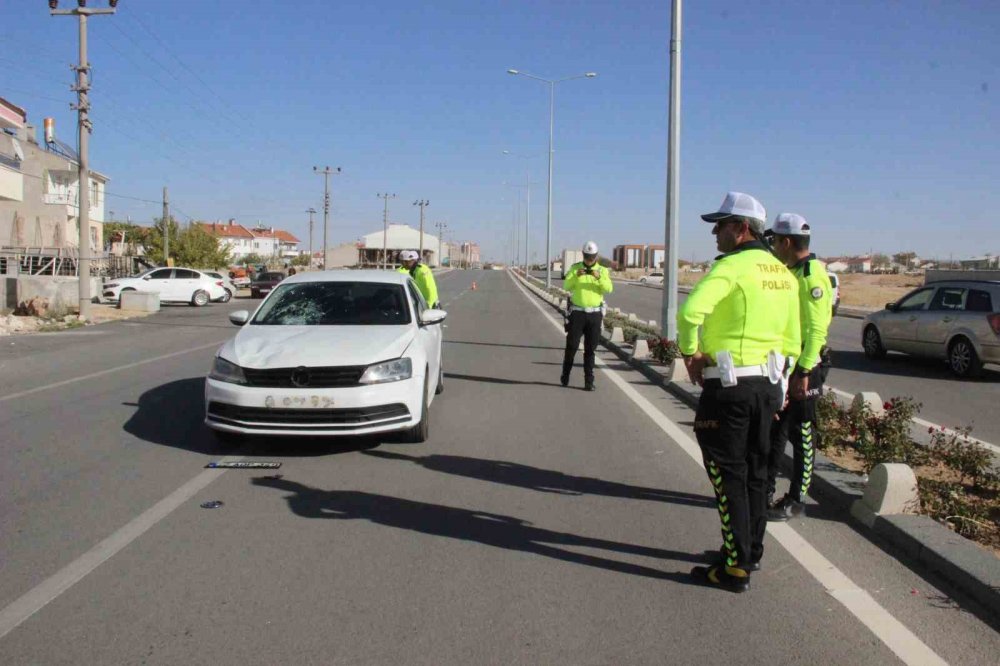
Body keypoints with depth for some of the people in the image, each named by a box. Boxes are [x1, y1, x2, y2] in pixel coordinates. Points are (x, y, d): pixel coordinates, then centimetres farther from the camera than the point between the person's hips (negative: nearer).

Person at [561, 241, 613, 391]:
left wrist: (599, 278, -30)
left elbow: (609, 289, -13)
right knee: (572, 345, -1)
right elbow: (567, 286, -11)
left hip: (595, 314, 1)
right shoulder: (575, 268, 2)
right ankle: (565, 375, 20)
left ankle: (589, 381, 6)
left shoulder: (602, 271, 3)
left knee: (590, 349, 2)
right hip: (577, 313, -1)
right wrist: (576, 276, -28)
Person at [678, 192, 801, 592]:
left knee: (729, 475, 0)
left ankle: (736, 568, 6)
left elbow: (691, 311, -30)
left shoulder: (732, 266, -14)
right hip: (767, 385, 8)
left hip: (728, 385, -8)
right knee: (755, 471, 18)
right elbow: (792, 339, 16)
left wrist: (690, 352, -14)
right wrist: (776, 387, 21)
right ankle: (751, 552, 31)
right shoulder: (782, 274, 12)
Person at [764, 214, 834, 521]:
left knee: (802, 434, 1)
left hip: (805, 364, -9)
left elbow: (817, 329, -22)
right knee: (774, 429, 15)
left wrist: (804, 372, -24)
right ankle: (765, 490, 25)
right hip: (784, 361, 10)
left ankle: (795, 501, 11)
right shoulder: (790, 272, 13)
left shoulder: (812, 276, -18)